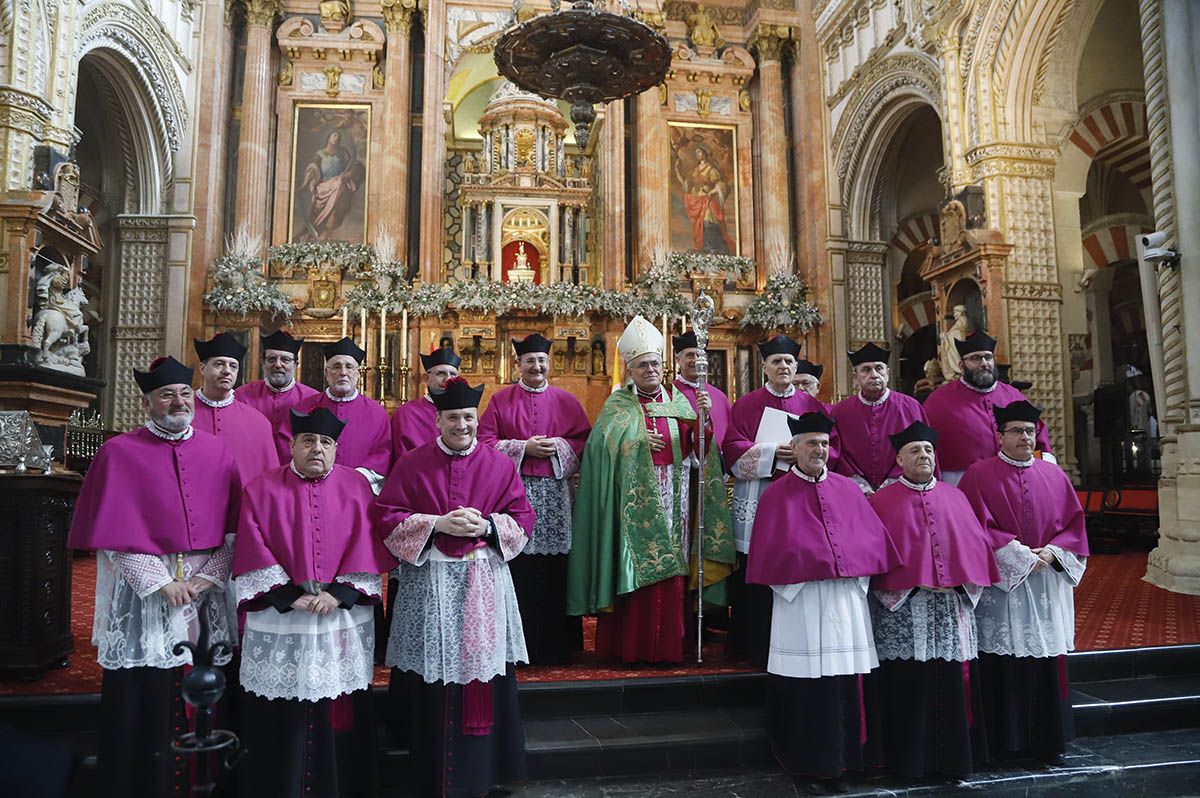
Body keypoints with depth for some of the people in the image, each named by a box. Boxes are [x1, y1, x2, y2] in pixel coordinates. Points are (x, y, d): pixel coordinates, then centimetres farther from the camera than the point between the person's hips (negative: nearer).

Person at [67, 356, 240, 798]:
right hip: (143, 591, -2)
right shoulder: (119, 452, -2)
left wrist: (211, 575, -8)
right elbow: (115, 532, -6)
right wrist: (160, 582, -13)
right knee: (144, 696, 4)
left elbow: (233, 524, 5)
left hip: (207, 588, 3)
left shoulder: (216, 451, 7)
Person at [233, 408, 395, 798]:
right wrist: (290, 596, -13)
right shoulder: (262, 490, 1)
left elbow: (366, 547, -2)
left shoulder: (356, 487, 4)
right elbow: (253, 553, -5)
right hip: (279, 623, -1)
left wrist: (338, 593, -13)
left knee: (339, 711, 8)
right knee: (282, 717, 5)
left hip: (343, 621, 1)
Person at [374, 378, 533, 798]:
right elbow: (385, 517, -3)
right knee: (432, 685, 3)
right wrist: (437, 523, -14)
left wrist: (486, 525, -13)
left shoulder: (500, 465, 6)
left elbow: (523, 518, 5)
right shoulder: (411, 464, 3)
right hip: (428, 582, -1)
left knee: (484, 677, 5)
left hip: (484, 582, 1)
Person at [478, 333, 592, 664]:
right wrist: (524, 447, -9)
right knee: (518, 569, -3)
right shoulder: (500, 400, 7)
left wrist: (558, 447, -10)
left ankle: (554, 645, 13)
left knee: (554, 572, 2)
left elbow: (584, 440, 8)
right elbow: (485, 442, 1)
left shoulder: (566, 401, 11)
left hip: (555, 493, 1)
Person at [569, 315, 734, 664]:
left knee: (671, 570, 1)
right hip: (636, 500, -2)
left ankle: (668, 645, 10)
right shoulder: (617, 404, 6)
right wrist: (638, 441, -17)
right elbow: (602, 446, -8)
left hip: (674, 498, 3)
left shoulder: (679, 402, 13)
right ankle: (633, 646, 5)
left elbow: (697, 448, 2)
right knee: (638, 569, -4)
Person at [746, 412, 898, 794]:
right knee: (807, 686, 0)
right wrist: (812, 565, -12)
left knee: (846, 685, 7)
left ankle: (838, 763, 20)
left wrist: (850, 565, -3)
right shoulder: (776, 495, 2)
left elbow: (872, 538, 11)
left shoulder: (848, 489, 12)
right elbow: (772, 551, -3)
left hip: (847, 599, 4)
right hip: (800, 601, -3)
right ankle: (812, 768, 13)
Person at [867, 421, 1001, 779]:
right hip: (902, 609, -3)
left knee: (953, 681, 5)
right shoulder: (882, 501, 2)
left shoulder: (955, 497, 12)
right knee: (909, 683, 1)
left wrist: (960, 580, -5)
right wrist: (911, 585, -12)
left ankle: (953, 757, 19)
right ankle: (910, 760, 12)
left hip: (951, 606, 3)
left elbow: (976, 542, 9)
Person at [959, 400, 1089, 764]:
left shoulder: (1054, 476, 12)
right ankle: (1005, 741, 8)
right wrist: (1021, 554, -13)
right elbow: (977, 528, -8)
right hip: (1000, 584, -4)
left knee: (1047, 661, 7)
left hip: (1047, 583, 4)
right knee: (1003, 662, -2)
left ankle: (1049, 740, 18)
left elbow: (1074, 524, 10)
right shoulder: (979, 475, -2)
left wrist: (1052, 551, -7)